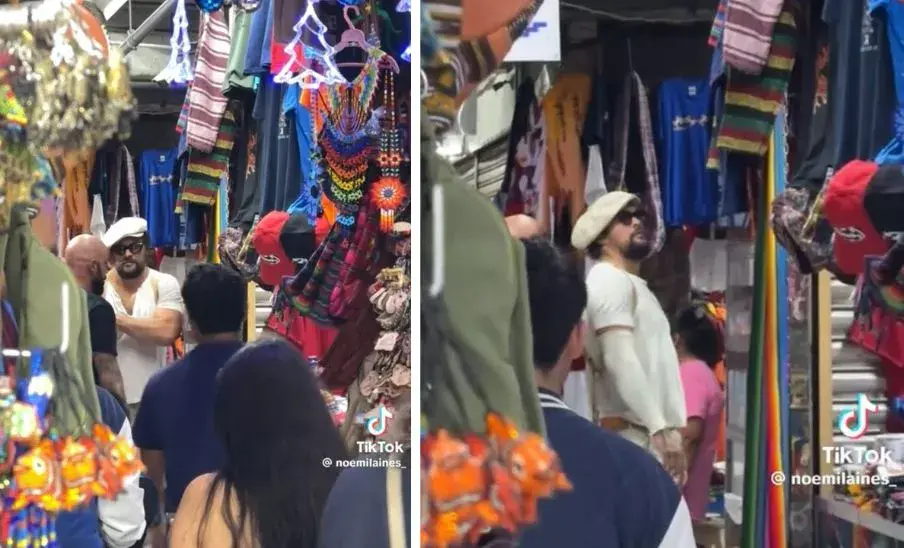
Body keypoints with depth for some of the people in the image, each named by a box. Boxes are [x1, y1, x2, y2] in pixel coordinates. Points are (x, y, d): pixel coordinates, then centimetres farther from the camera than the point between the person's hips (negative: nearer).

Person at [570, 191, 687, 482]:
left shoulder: (631, 284, 25)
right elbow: (619, 360, -20)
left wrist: (669, 427, 18)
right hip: (635, 436, -10)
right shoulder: (610, 280, -7)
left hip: (648, 434, 10)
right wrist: (660, 428, -26)